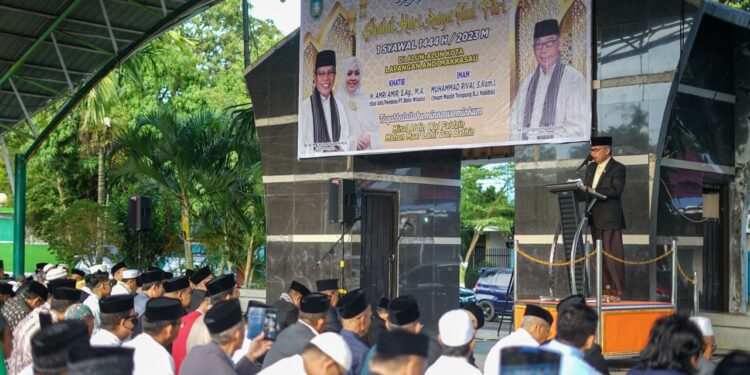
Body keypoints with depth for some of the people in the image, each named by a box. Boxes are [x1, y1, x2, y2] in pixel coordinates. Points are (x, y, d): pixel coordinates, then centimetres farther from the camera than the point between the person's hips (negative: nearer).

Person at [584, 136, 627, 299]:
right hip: (595, 219, 7)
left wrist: (594, 191, -25)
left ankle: (617, 291, -4)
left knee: (613, 254, -7)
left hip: (610, 218, -7)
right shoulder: (591, 168, 18)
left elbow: (616, 190, -17)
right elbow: (586, 187, 17)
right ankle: (605, 289, 13)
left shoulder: (618, 168, -5)